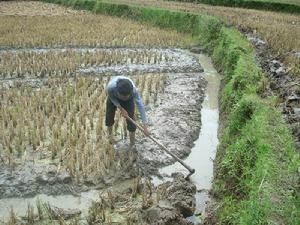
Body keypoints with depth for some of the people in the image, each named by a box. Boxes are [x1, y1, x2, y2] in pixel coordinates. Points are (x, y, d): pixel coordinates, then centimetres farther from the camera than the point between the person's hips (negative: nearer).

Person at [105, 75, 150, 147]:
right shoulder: (110, 87, -43)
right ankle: (110, 135, 44)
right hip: (114, 98, 1)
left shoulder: (133, 90, -42)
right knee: (109, 118, 10)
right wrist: (121, 109, -27)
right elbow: (112, 97, -18)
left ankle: (132, 145, 10)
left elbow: (140, 106, -38)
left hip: (129, 101, -1)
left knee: (131, 122, -8)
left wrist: (145, 126, -39)